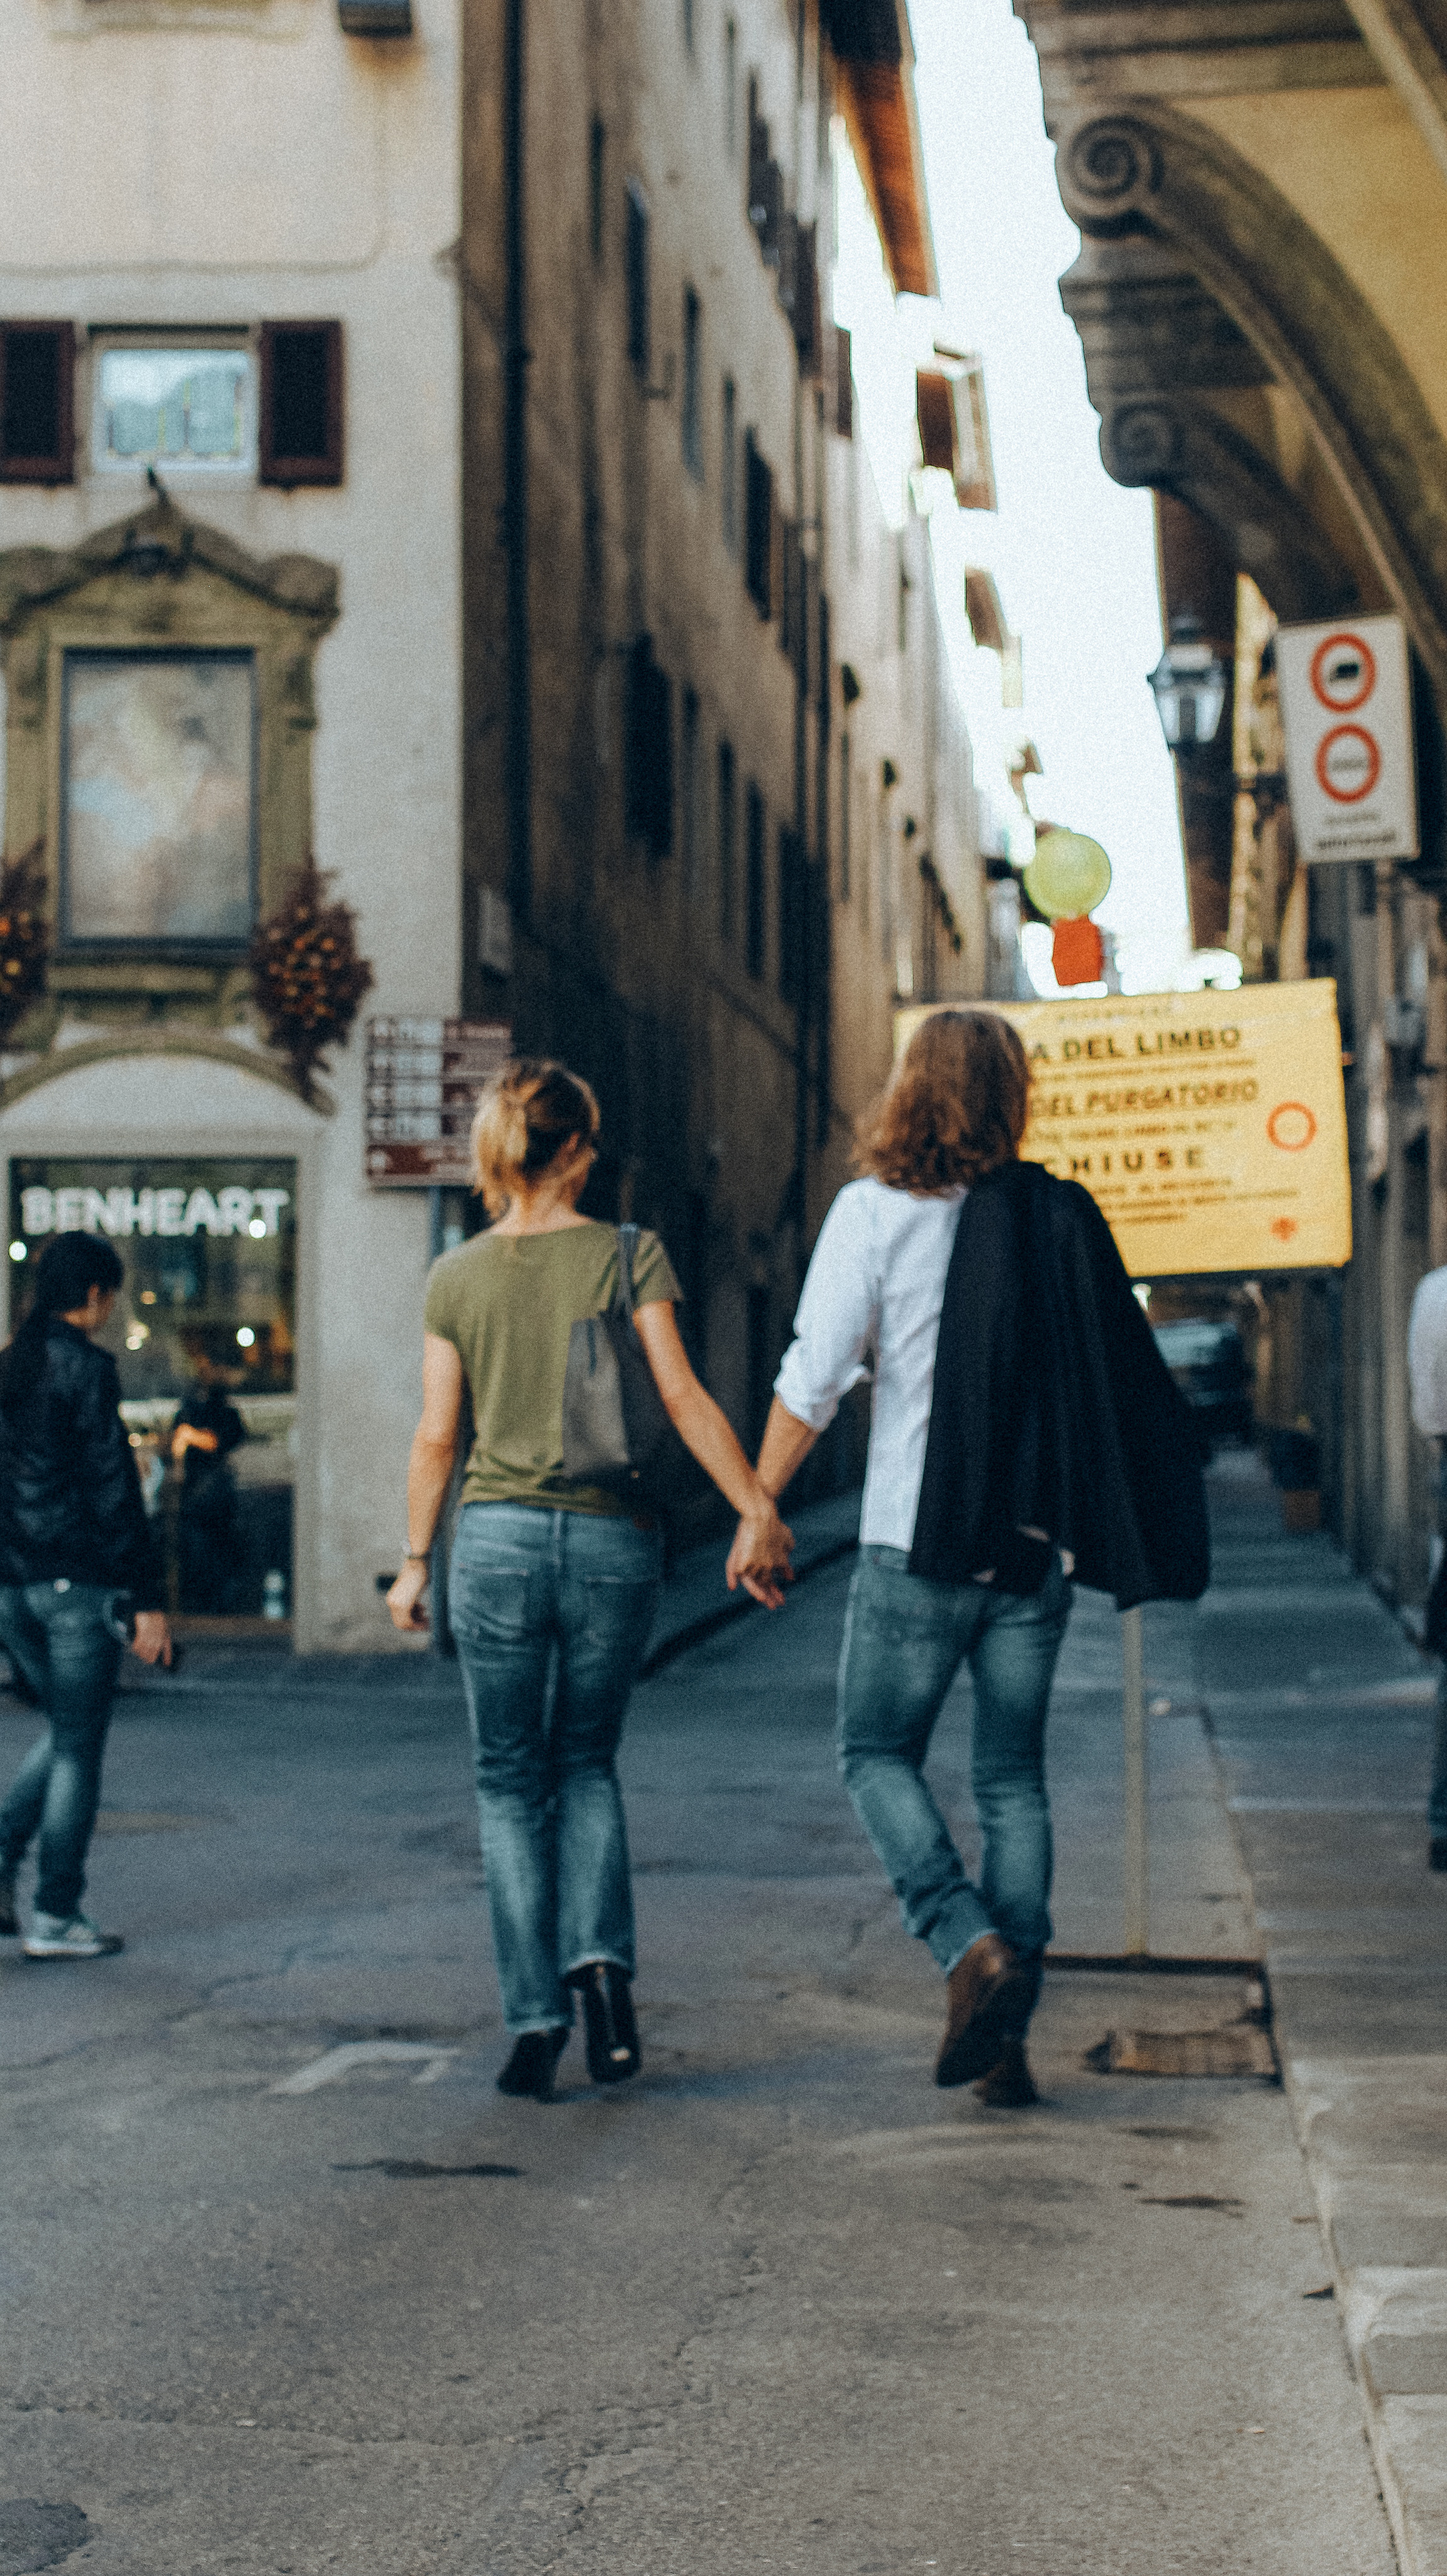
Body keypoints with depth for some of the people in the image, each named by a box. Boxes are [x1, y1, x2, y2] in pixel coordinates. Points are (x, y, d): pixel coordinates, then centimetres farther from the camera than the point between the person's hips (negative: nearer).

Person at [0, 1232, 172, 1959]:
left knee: (67, 1730, 21)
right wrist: (148, 1601, -12)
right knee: (79, 1747, 2)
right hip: (77, 1581, -7)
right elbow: (114, 1490, -14)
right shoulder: (86, 1369, -11)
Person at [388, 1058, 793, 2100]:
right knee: (587, 1762, 19)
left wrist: (415, 1561, 12)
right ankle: (600, 1957, -3)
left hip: (499, 1537, 0)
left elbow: (437, 1438, 3)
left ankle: (537, 2018, 4)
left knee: (512, 1780, 10)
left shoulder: (458, 1277, 2)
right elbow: (684, 1399, -9)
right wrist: (759, 1510, -6)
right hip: (613, 1539, 0)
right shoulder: (628, 1255, -2)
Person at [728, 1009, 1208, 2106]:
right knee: (1014, 1778, 11)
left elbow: (815, 1379, -9)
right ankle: (1007, 2036, 9)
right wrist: (1103, 1528, 17)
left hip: (917, 1540, -3)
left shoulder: (876, 1209, -6)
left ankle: (972, 1946, -9)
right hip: (1038, 1539, 3)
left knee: (879, 1754, 12)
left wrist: (759, 1504, 0)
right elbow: (1126, 1381, 6)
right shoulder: (1063, 1215, 3)